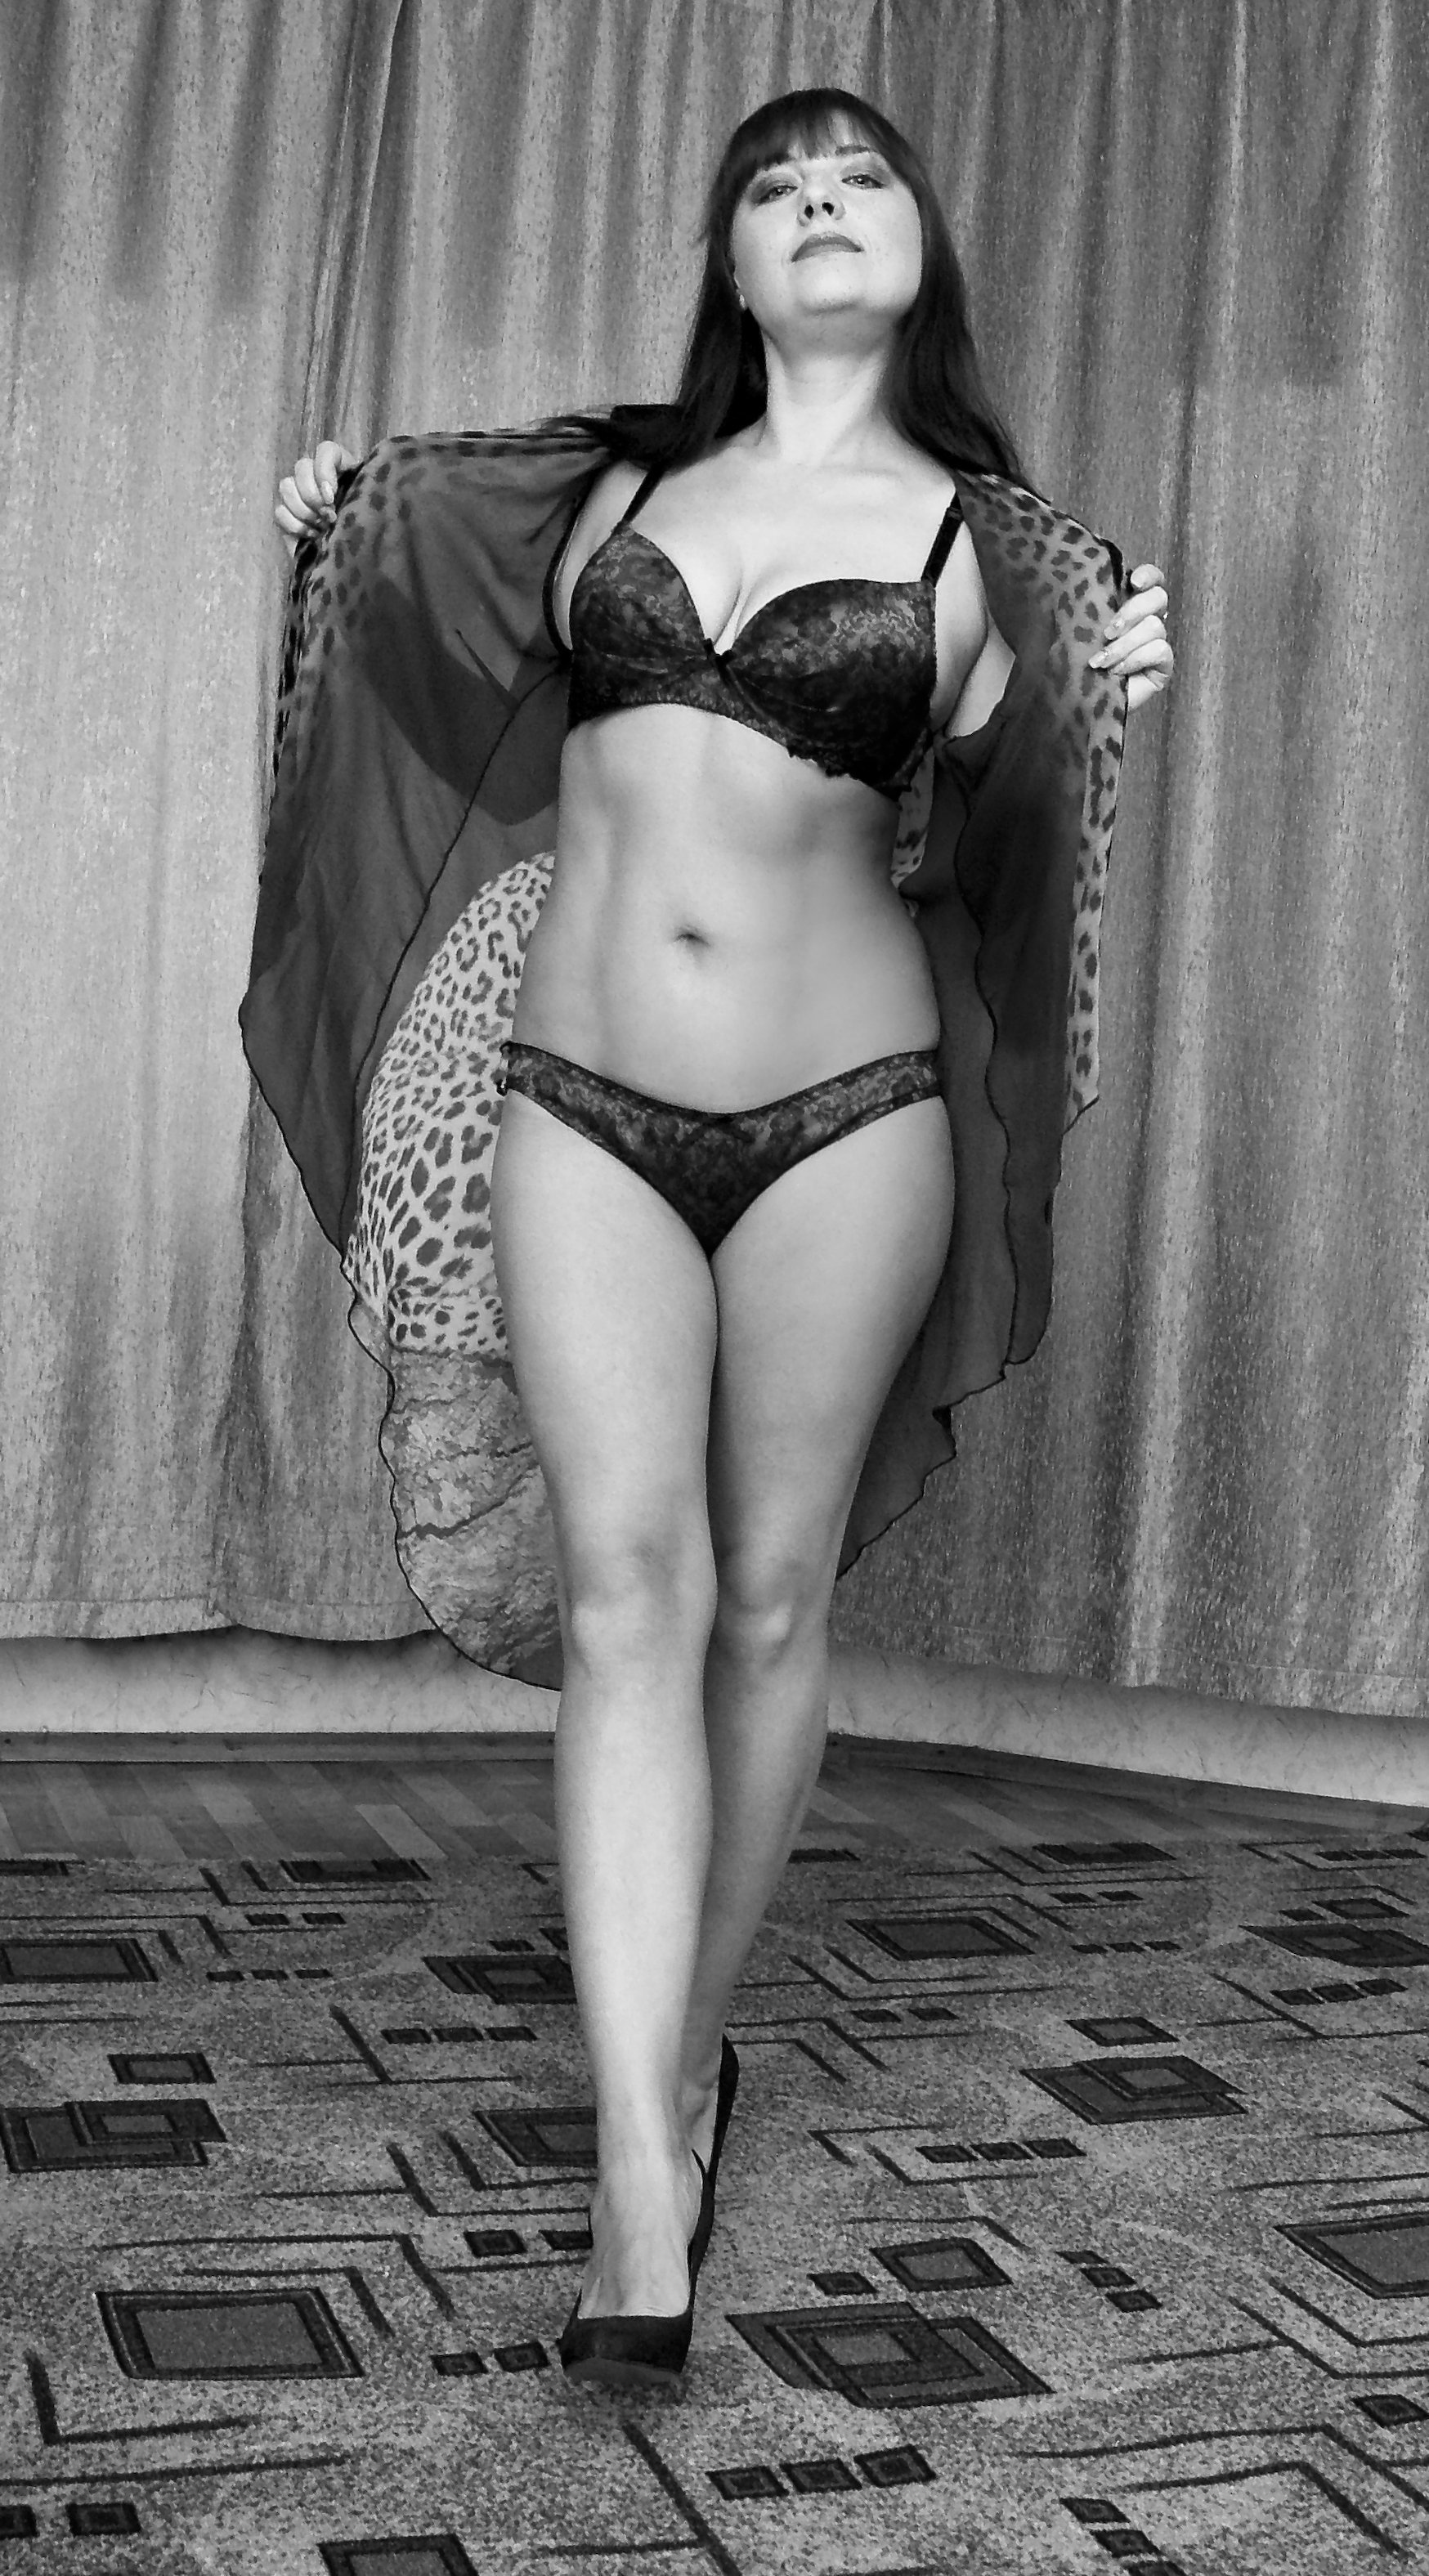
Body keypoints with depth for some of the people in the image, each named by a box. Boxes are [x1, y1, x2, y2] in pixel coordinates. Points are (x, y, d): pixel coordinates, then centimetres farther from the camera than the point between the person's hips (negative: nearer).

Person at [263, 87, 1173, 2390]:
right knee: (629, 1593, -8)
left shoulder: (980, 530, 6)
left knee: (770, 1602, 5)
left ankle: (693, 2042, 27)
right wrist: (356, 547, 17)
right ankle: (642, 2201, -9)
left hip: (843, 1105, -1)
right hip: (584, 1101, 1)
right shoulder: (627, 483, 12)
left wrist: (1106, 710, -10)